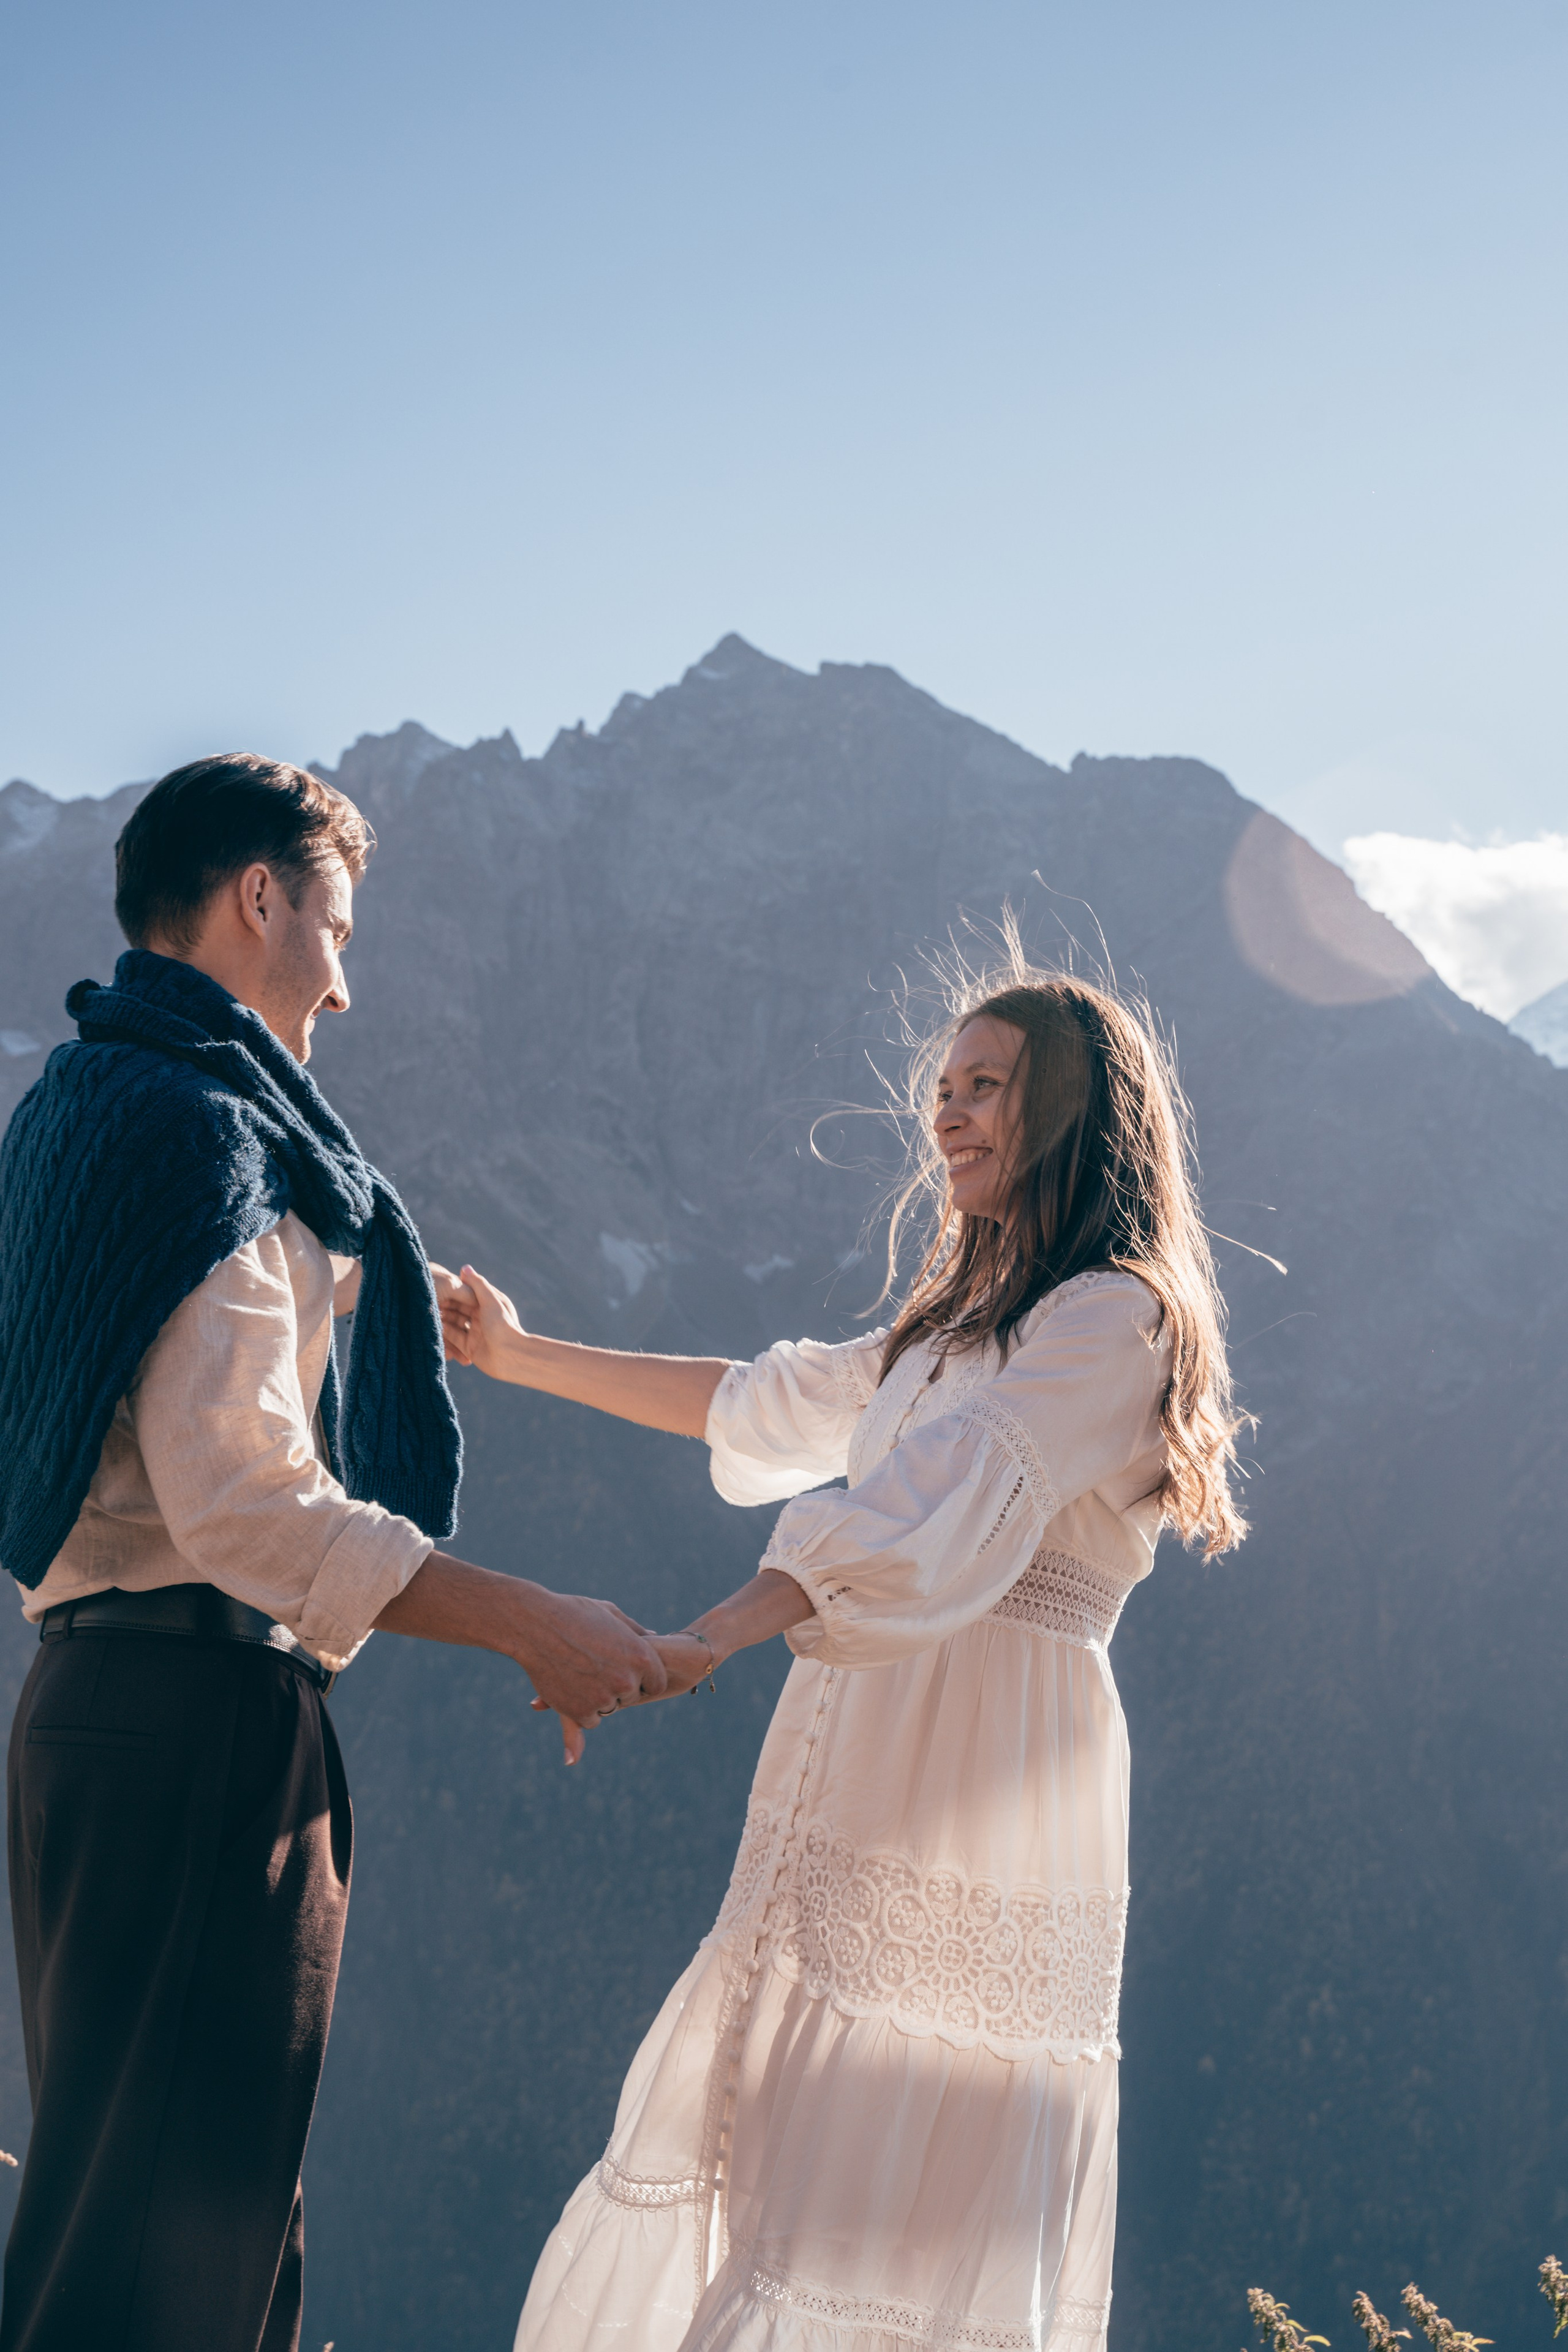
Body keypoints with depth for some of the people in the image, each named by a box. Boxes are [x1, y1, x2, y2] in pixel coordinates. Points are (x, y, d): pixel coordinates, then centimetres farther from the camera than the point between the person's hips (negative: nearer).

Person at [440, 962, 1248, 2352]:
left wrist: (713, 1639, -37)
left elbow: (933, 1516, -26)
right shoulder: (962, 1326, 21)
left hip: (981, 1793, -9)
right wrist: (521, 1356, 28)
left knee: (912, 2202, -8)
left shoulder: (1114, 1322, -11)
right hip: (865, 1779, 9)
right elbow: (766, 1405, 28)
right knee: (764, 2151, 11)